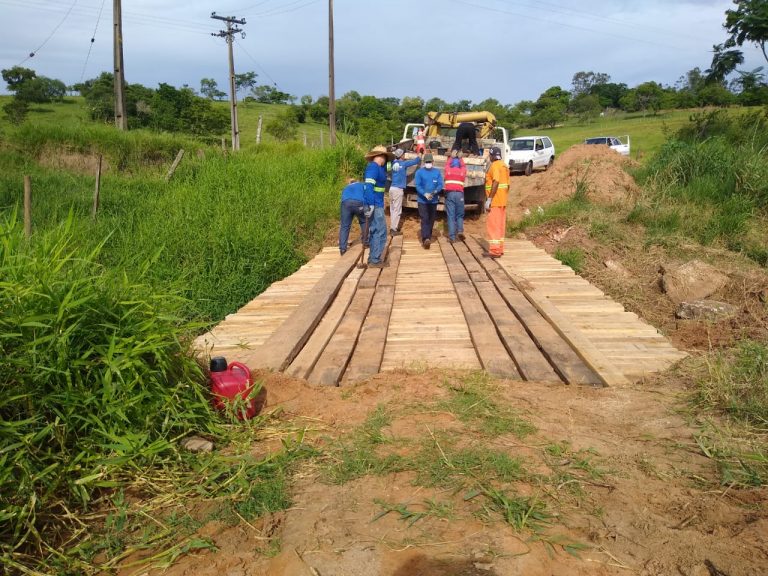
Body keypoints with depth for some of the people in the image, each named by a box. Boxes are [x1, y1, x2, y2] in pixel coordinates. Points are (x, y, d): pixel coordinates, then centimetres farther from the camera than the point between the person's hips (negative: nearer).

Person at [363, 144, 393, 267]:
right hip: (375, 205, -10)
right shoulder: (373, 167, -13)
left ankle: (373, 259, 21)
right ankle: (374, 260, -3)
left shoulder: (377, 167, 16)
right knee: (380, 232, -6)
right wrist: (371, 204, -29)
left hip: (376, 204, 10)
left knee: (375, 232, 15)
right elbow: (369, 185, -24)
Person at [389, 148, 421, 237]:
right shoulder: (403, 163, -6)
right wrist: (420, 157, 21)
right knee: (397, 210, -4)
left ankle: (392, 227, 20)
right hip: (398, 189, -7)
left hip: (392, 188, 7)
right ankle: (394, 230, -4)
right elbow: (415, 161, 4)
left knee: (392, 209, 13)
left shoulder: (394, 163, 9)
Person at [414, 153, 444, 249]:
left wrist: (435, 192, -25)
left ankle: (426, 238, 6)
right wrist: (425, 194, -26)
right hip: (422, 200, -2)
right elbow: (418, 185, -10)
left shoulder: (437, 172, 2)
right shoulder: (419, 172, -2)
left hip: (433, 200, 2)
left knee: (431, 220, 3)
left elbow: (440, 185, -6)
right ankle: (426, 238, -8)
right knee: (424, 219, -6)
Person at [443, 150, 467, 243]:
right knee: (460, 214, 14)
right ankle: (460, 230, -8)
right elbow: (464, 166, 35)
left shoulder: (448, 170, 10)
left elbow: (447, 164, 33)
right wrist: (460, 158, 46)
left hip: (449, 194, 0)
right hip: (459, 194, 0)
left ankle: (452, 237, -6)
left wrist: (452, 157, 45)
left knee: (451, 215, -1)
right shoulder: (462, 171, 11)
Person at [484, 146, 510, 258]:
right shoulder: (505, 166, 16)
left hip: (495, 201, -9)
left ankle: (494, 250, -10)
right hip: (503, 201, 9)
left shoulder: (495, 165, -12)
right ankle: (500, 249, 18)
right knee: (501, 225, 12)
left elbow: (496, 182, -23)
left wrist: (489, 199, -23)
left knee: (492, 225, -8)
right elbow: (508, 185, 17)